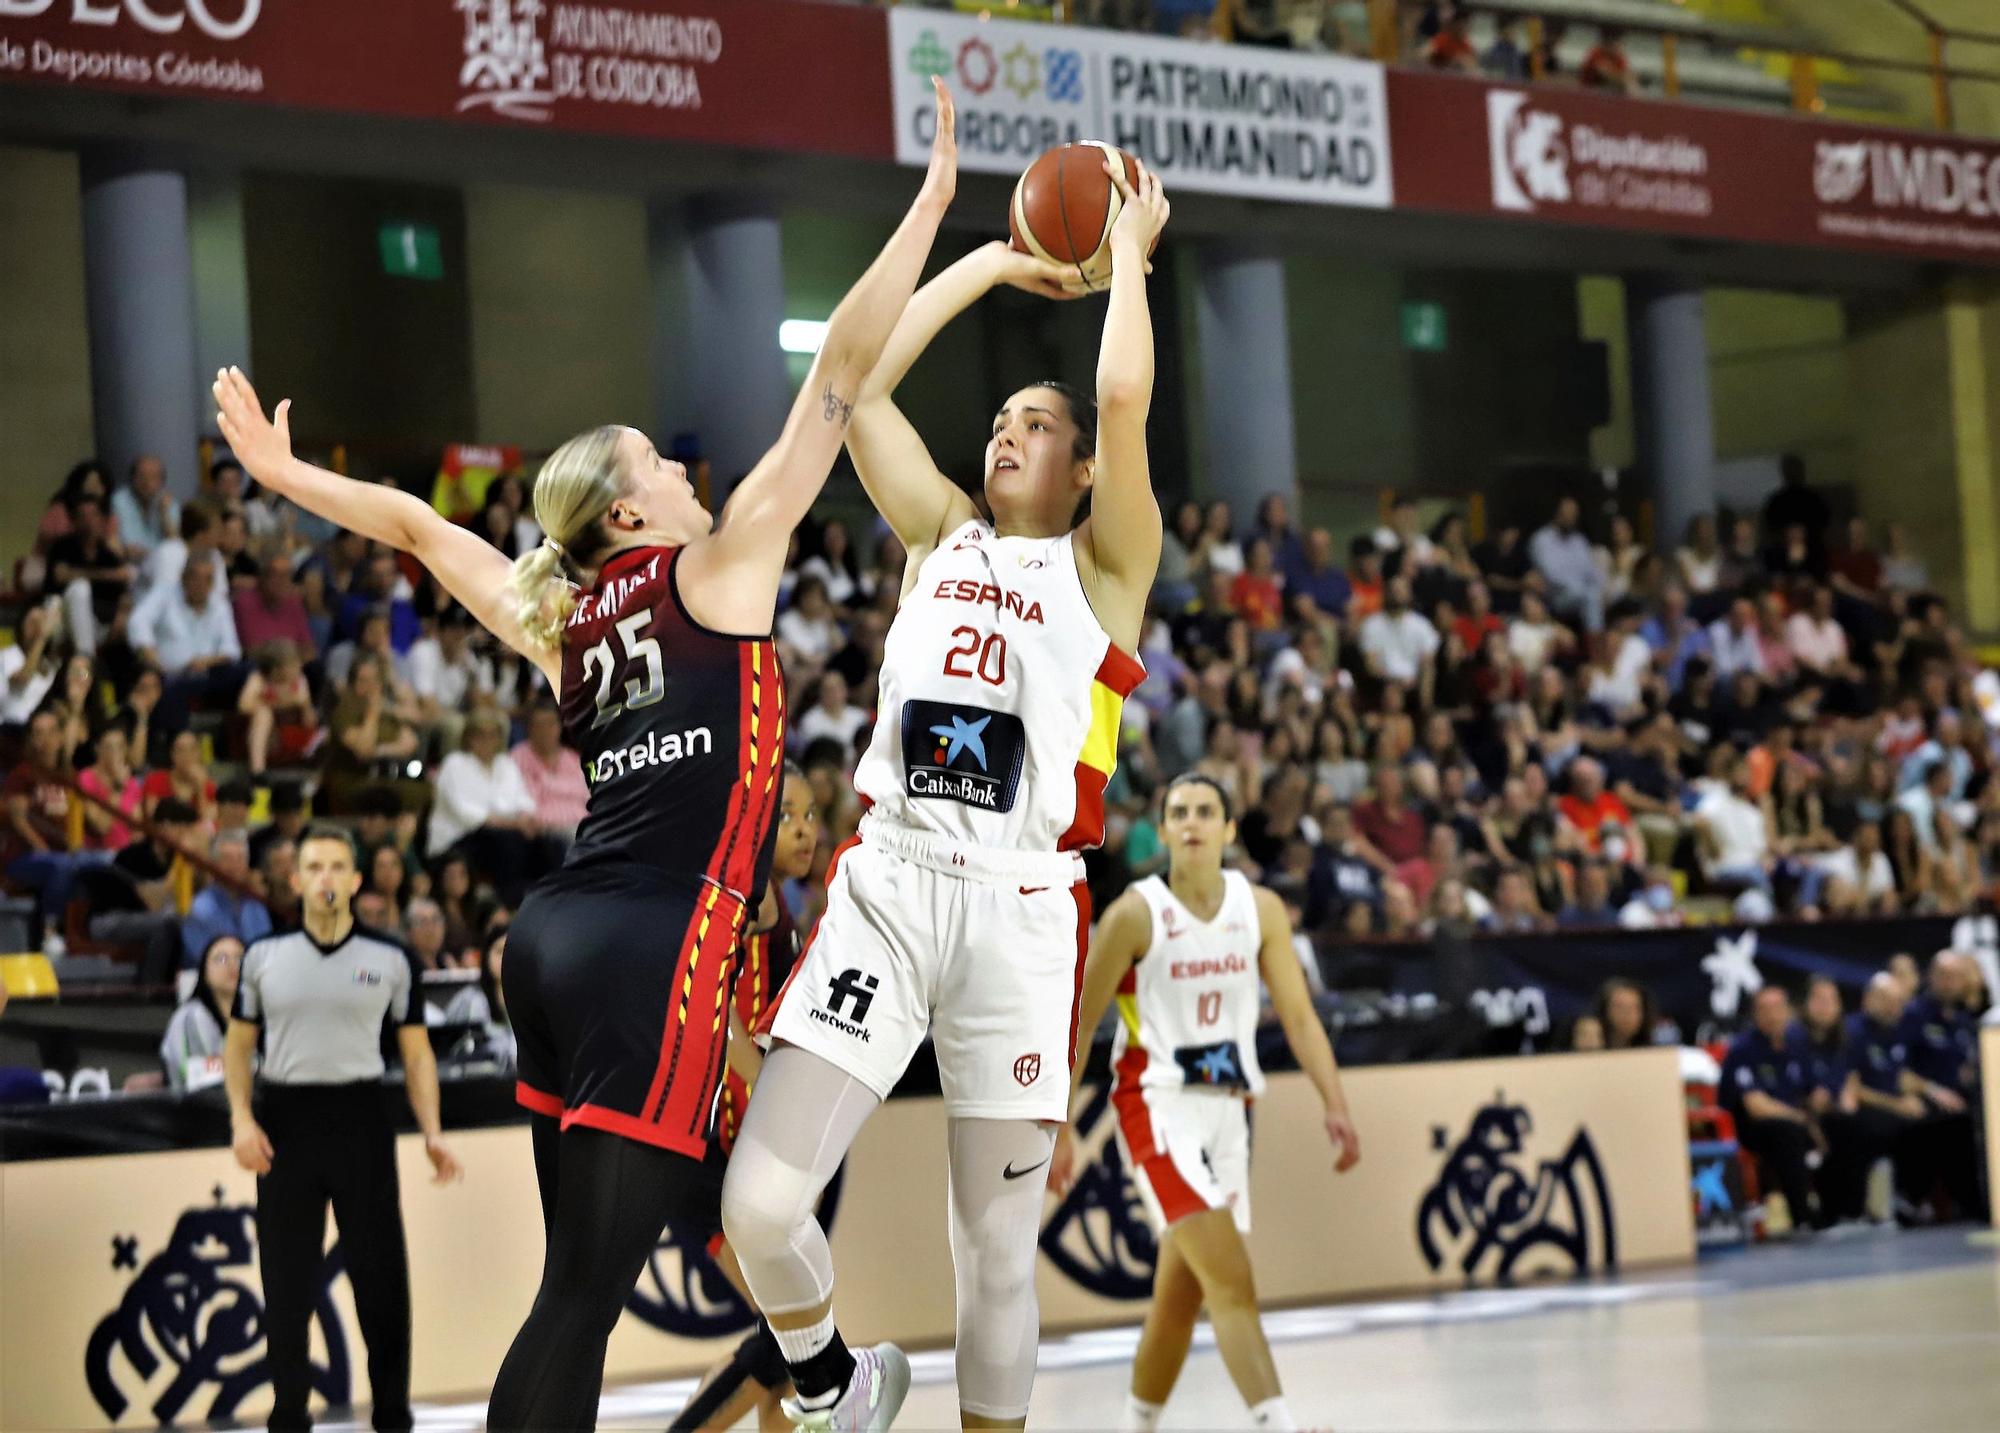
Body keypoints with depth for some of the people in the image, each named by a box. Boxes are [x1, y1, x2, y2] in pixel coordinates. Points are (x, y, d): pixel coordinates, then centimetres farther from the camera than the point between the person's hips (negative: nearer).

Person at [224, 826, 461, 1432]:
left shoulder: (390, 960, 5)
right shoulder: (264, 956, 6)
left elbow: (416, 1052, 7)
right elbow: (238, 1046, 11)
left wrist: (432, 1133, -3)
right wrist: (242, 1120, -4)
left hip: (361, 1118, 0)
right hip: (285, 1119, 0)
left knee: (381, 1270, 0)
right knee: (287, 1279, 4)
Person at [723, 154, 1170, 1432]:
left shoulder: (1101, 566, 7)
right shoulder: (943, 534, 17)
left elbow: (1125, 396, -8)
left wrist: (1130, 252, 6)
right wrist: (993, 263, 17)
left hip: (1021, 905, -2)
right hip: (889, 883, 2)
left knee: (997, 1254, 4)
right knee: (760, 1206, -10)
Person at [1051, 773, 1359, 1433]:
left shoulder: (1259, 909, 5)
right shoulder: (1136, 914, -8)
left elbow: (1298, 1015, 8)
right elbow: (1076, 1024, -3)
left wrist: (1336, 1106, -4)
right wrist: (1058, 1131, -6)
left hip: (1228, 1108, 5)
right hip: (1158, 1106, -5)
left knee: (1179, 1298, 11)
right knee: (1232, 1279, -19)